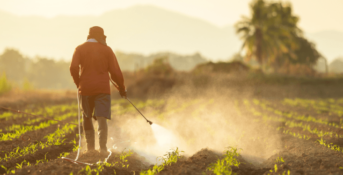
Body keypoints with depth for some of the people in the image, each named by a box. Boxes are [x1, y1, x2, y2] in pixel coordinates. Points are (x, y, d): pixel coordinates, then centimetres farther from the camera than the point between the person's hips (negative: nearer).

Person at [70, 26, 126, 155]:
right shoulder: (107, 50, 4)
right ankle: (103, 147, -17)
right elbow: (115, 71, 2)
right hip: (103, 88, -1)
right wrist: (121, 88, 13)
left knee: (87, 117, 16)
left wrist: (78, 83, 7)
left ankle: (90, 147, 17)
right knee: (102, 118, -5)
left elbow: (73, 67, -8)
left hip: (85, 88, 1)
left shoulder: (80, 49, 5)